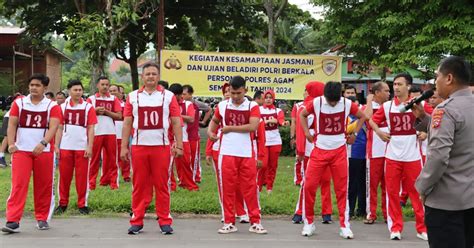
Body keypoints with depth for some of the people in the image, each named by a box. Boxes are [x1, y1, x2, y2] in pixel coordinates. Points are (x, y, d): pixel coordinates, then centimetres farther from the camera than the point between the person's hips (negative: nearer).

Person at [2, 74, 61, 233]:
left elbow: (53, 127, -10)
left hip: (43, 151, 0)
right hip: (21, 150, 0)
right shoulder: (19, 103, 7)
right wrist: (11, 143, -13)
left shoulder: (52, 106, 1)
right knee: (18, 184, -8)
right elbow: (12, 124, 3)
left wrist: (43, 143, -26)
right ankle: (13, 221, -10)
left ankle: (42, 218, 20)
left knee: (44, 186, 6)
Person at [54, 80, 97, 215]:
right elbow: (59, 128, 9)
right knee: (64, 176, 5)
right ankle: (63, 203, 15)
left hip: (82, 147, -2)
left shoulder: (88, 107, 3)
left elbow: (90, 129, 1)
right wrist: (56, 146, 3)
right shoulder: (63, 107, 8)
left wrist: (89, 147, -7)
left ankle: (82, 205, 9)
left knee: (82, 177, 1)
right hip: (65, 147, 2)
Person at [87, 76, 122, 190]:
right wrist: (96, 111, -12)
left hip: (110, 132, 1)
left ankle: (113, 181, 9)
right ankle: (91, 182, 6)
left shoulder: (114, 99, 8)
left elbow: (119, 116, 0)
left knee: (111, 159, 3)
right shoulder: (91, 99, 6)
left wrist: (106, 111, -9)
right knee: (94, 158, 1)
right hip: (96, 132, -1)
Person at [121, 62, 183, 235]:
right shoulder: (133, 97, 7)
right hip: (139, 146, 1)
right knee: (139, 185, 5)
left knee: (162, 185, 2)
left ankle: (165, 221, 9)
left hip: (162, 146, -1)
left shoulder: (168, 96, 4)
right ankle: (137, 221, 11)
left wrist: (179, 145, -5)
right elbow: (127, 123, 7)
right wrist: (124, 147, 2)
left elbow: (176, 122, 3)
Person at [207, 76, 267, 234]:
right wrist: (210, 131, 3)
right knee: (227, 188, 3)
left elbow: (253, 126, -16)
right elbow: (214, 120, 24)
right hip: (227, 153, 1)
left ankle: (255, 222, 11)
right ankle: (229, 223, 12)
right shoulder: (222, 106, 6)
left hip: (247, 154, -1)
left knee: (250, 188, 3)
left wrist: (229, 128, -12)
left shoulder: (252, 106, -1)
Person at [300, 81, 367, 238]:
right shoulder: (316, 102, -8)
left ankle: (344, 226, 9)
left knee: (342, 189, 1)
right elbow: (302, 115, 11)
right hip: (320, 150, 0)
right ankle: (309, 223, 11)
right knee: (309, 186, -4)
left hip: (339, 151, 0)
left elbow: (362, 116, 12)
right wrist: (307, 132, 2)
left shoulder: (347, 104, -6)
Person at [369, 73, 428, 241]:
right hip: (392, 156, 2)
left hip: (412, 156, -2)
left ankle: (422, 228, 13)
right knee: (392, 192, 4)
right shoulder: (387, 106, 3)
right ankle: (395, 228, 13)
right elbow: (372, 120, 13)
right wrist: (379, 132, -3)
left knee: (416, 192, 4)